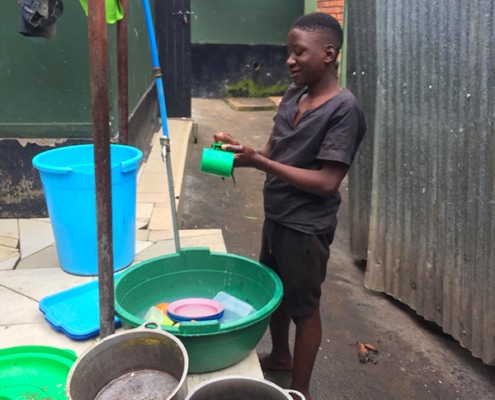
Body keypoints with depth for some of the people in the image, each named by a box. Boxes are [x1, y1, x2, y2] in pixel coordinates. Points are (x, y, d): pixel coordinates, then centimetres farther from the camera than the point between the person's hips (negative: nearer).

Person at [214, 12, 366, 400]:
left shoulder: (344, 108, -20)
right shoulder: (292, 95, 4)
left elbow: (326, 182, -24)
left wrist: (258, 161, -25)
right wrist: (239, 151, -10)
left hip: (306, 228, -8)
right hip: (276, 218, 8)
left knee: (304, 307, 8)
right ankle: (280, 355, 48)